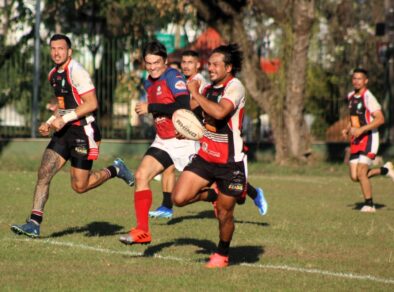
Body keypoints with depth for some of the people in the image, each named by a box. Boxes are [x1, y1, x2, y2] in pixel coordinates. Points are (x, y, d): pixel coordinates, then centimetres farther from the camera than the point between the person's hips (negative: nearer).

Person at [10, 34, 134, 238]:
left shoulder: (76, 71, -15)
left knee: (79, 186, -3)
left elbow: (92, 103, -19)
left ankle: (115, 170, 22)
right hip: (64, 131, 8)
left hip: (83, 131, -8)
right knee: (43, 173, -8)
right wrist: (50, 122, 12)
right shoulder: (53, 75, 12)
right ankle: (34, 224, -8)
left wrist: (65, 119, -21)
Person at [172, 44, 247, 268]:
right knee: (179, 198, -9)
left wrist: (196, 93, -24)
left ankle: (222, 255, 28)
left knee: (225, 214, 4)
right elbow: (191, 106, 28)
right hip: (205, 157, 6)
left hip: (230, 162, -6)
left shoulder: (235, 86, -16)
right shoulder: (210, 87, 7)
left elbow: (219, 112, -35)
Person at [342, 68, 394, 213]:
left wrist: (361, 130, -26)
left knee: (361, 173, -14)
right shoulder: (351, 96, 12)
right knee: (354, 176, 3)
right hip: (356, 141, 8)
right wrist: (347, 129, 9)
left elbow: (380, 119, -20)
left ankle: (369, 205, 2)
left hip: (369, 138, -8)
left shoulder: (368, 97, -14)